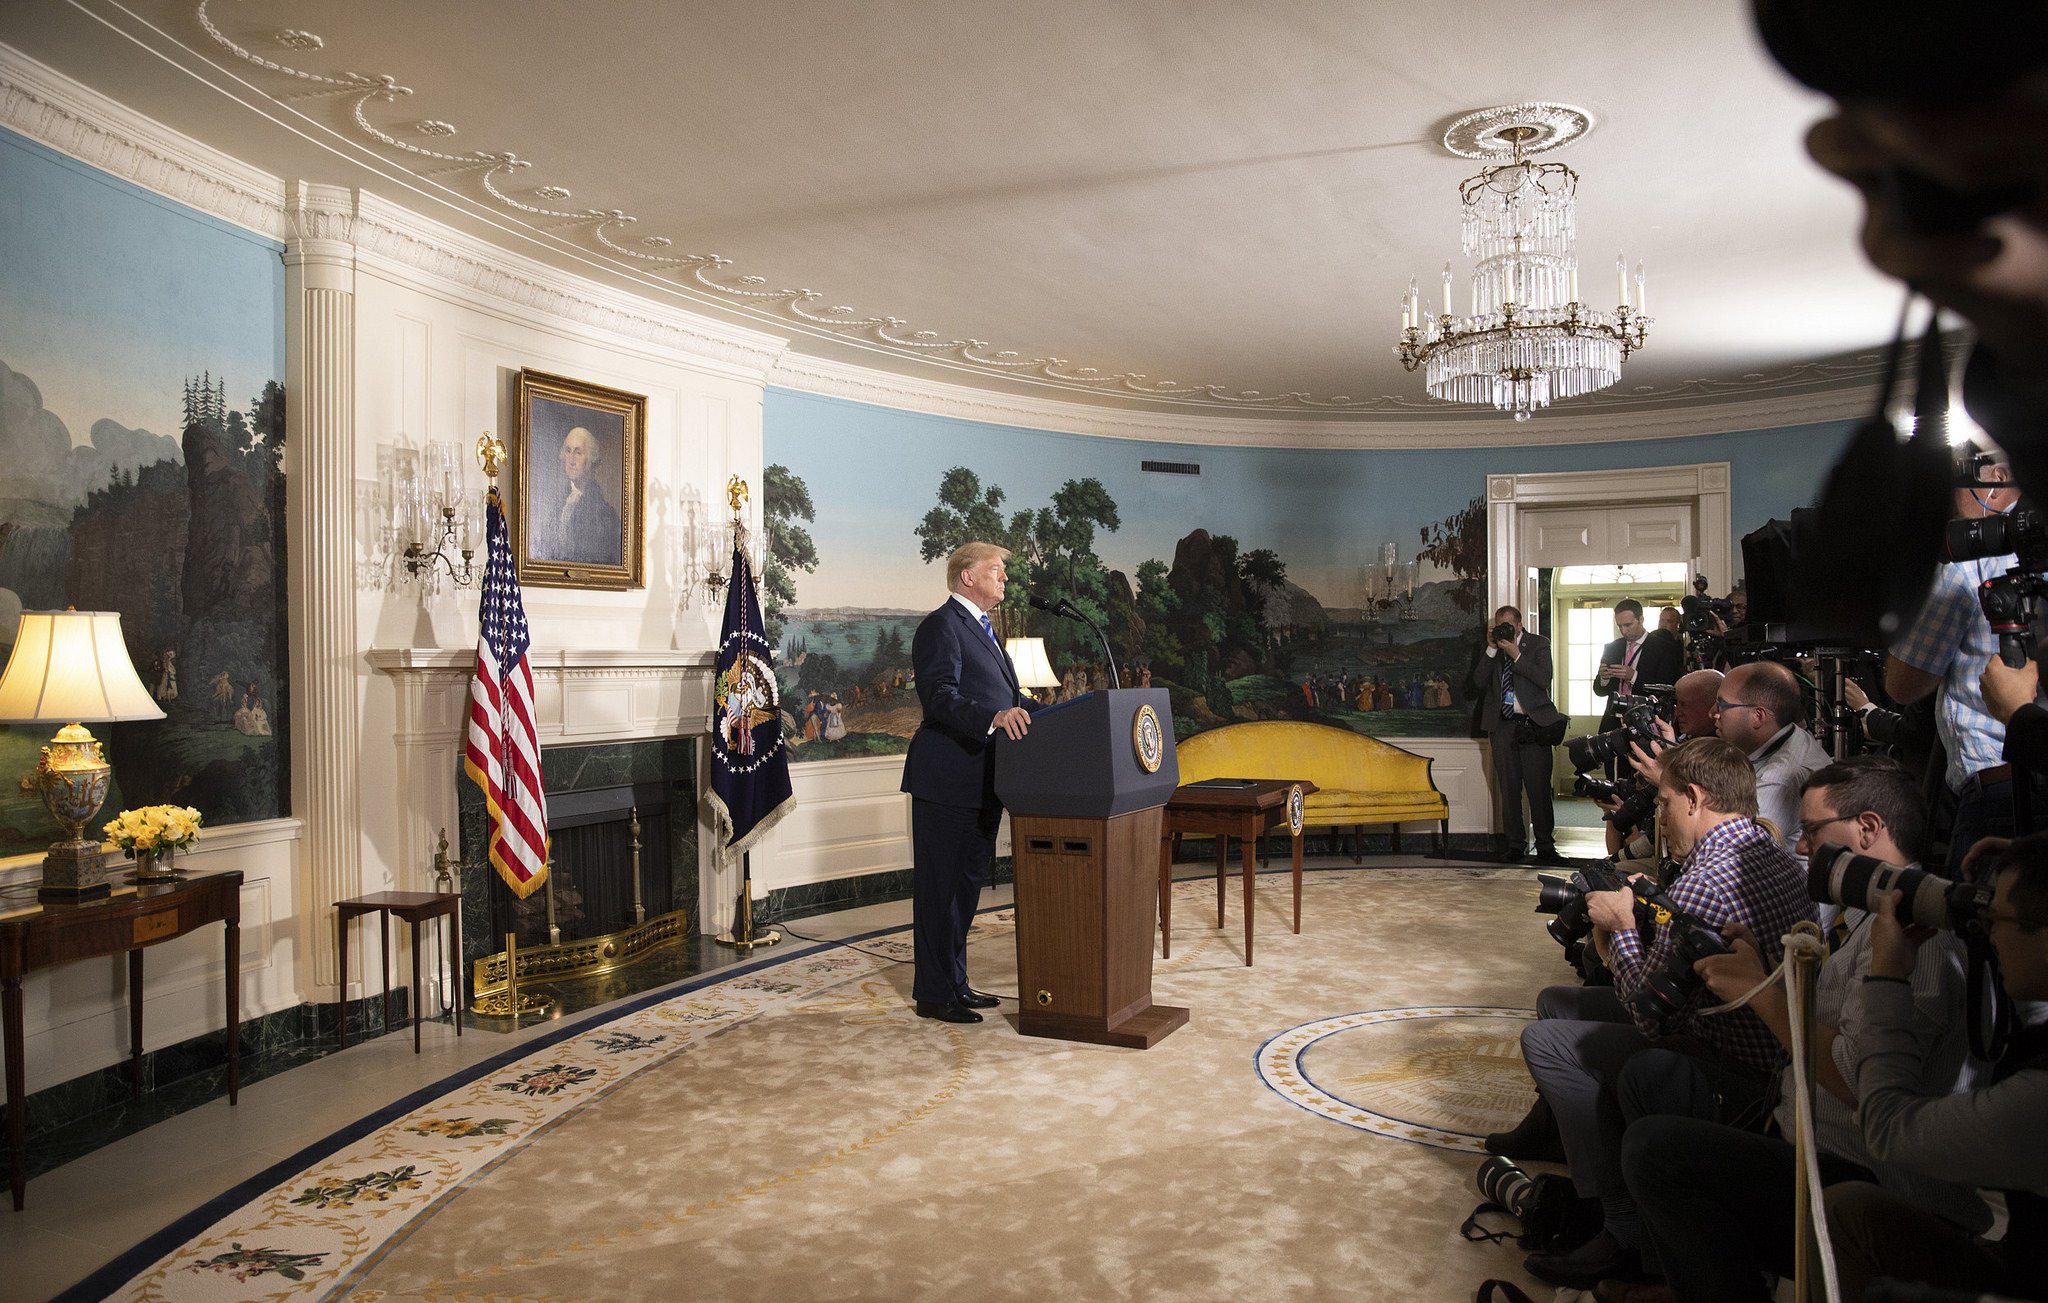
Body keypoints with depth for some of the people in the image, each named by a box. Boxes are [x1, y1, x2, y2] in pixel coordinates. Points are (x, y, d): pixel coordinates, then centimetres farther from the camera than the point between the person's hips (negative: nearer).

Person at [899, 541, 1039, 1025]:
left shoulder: (981, 629, 20)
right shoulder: (941, 626, -12)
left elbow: (1006, 696, 23)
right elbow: (940, 697, -25)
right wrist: (995, 717, -39)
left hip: (981, 783, 10)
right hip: (947, 780, -10)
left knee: (968, 881, 16)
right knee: (940, 887, -2)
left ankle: (956, 984, 27)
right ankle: (934, 994, 7)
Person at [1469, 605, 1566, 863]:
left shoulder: (1538, 644, 3)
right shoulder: (1492, 650, 10)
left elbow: (1544, 679, -11)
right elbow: (1479, 682, -1)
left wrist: (1516, 655, -15)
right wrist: (1492, 649, -7)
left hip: (1534, 725, -3)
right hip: (1503, 726, 3)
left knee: (1539, 788, -4)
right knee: (1509, 788, 6)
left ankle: (1545, 845, 4)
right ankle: (1514, 845, 12)